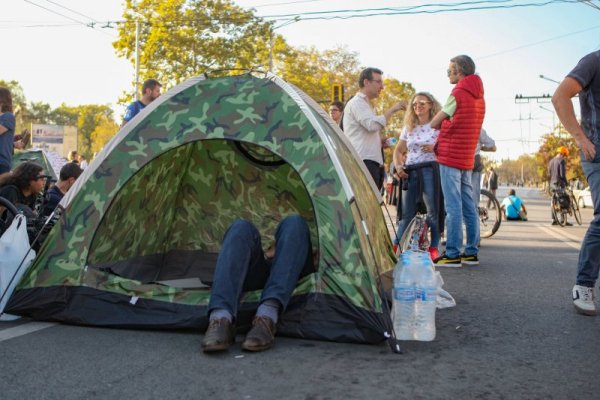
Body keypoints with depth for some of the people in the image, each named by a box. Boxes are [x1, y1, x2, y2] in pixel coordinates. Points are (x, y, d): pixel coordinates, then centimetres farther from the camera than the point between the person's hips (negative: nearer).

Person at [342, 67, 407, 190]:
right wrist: (392, 109, -9)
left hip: (371, 162, 10)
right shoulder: (357, 102, -4)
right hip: (364, 162, -10)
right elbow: (373, 125, -19)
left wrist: (379, 141, 15)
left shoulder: (364, 103, 28)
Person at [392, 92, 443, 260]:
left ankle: (434, 247, 2)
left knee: (433, 211, -5)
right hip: (410, 172, 3)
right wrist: (398, 166, 1)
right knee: (407, 212, 5)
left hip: (430, 170, -3)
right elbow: (398, 150, 18)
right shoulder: (408, 127, 17)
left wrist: (434, 148, -15)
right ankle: (396, 246, 8)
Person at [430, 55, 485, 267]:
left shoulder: (458, 93, -10)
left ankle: (452, 254, -7)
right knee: (468, 205, 9)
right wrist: (439, 143, 16)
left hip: (451, 157, -8)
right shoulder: (479, 96, 15)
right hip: (467, 158, 8)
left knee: (453, 206, -8)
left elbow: (434, 123, -4)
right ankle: (471, 252, 14)